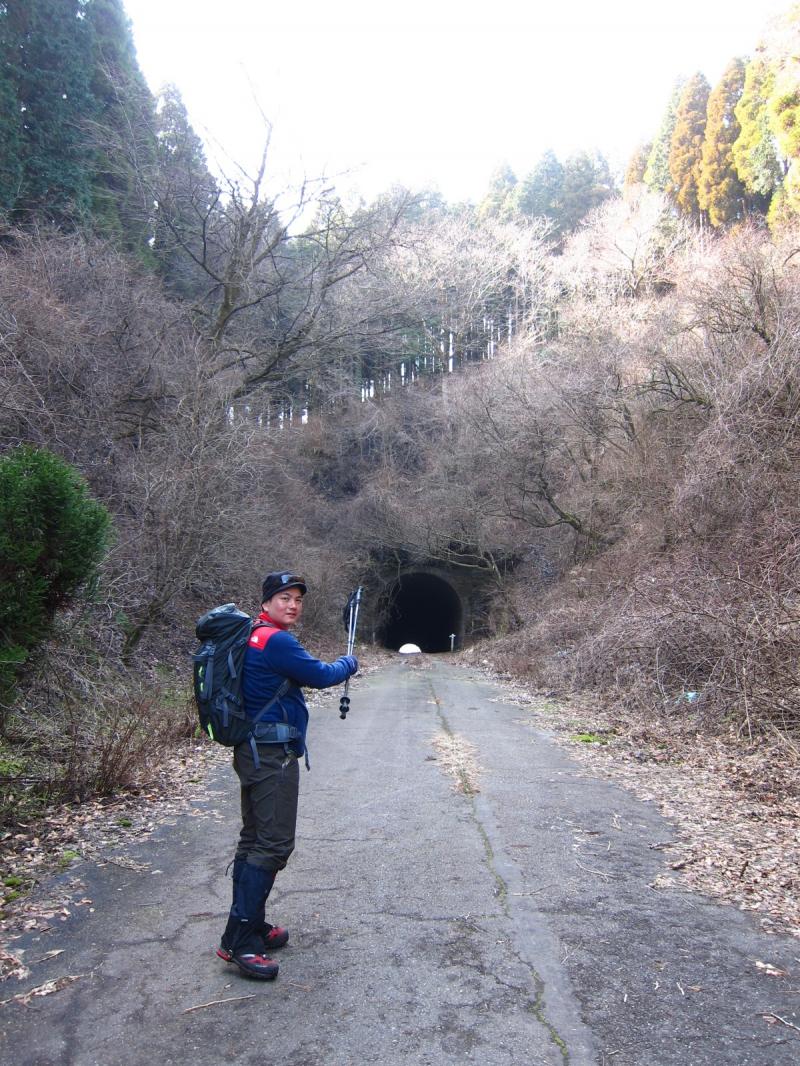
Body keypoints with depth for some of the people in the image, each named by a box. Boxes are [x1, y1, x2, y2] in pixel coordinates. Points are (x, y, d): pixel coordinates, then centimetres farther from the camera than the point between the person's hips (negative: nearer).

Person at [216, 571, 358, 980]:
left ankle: (251, 926, 27)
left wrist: (333, 667, 14)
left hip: (254, 751, 11)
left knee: (254, 839, 16)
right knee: (273, 844, -6)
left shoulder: (254, 637, 12)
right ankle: (238, 940, -3)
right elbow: (321, 676, -14)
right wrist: (349, 662, 4)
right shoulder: (277, 641, -18)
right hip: (273, 754, -11)